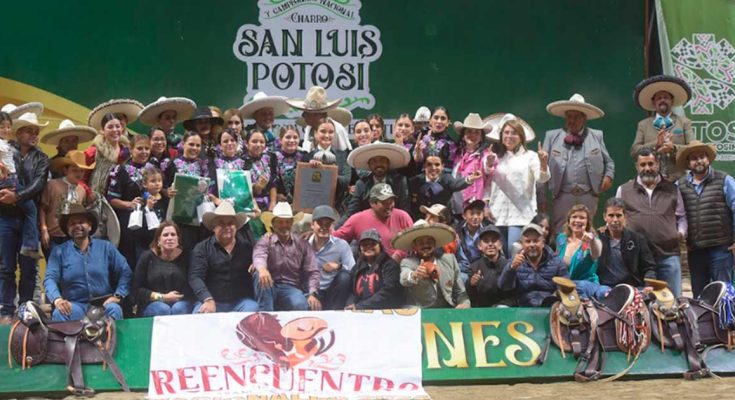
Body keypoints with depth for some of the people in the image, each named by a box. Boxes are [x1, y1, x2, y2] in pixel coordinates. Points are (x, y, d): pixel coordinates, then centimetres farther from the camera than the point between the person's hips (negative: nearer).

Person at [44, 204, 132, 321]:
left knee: (114, 309, -33)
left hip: (102, 304, 0)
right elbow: (50, 279, -4)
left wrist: (118, 295, -8)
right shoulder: (59, 251, 9)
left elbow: (125, 272, 8)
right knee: (59, 313, -33)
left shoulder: (106, 247, 11)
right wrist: (57, 299, -25)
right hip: (75, 305, 0)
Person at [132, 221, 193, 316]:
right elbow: (137, 290, 1)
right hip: (153, 303, 0)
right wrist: (163, 297, -9)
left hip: (181, 302, 1)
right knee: (163, 310, -32)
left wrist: (178, 297, -15)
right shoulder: (148, 257, 3)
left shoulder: (186, 256, 6)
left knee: (178, 309, -32)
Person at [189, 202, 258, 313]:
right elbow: (195, 277, -6)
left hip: (241, 302, 2)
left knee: (252, 309, -30)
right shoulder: (202, 249, 7)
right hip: (212, 301, -2)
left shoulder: (247, 246, 14)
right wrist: (208, 300, -23)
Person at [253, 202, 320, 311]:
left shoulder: (302, 244, 10)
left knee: (300, 305, -34)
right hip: (270, 289, 0)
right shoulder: (266, 241, 3)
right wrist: (261, 268, -47)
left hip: (291, 288, 0)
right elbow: (259, 256, -21)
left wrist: (313, 294, -16)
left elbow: (312, 272, 3)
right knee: (262, 276, -33)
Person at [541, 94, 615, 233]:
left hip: (588, 196, 1)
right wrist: (542, 198, 2)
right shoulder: (552, 136, 6)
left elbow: (608, 161, 17)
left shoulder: (596, 136, 10)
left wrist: (608, 175, -5)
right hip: (563, 196, -1)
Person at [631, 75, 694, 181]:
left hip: (678, 179, 0)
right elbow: (634, 151, 4)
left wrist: (674, 148, -17)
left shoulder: (684, 122, 12)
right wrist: (655, 144, -12)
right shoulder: (643, 125, 14)